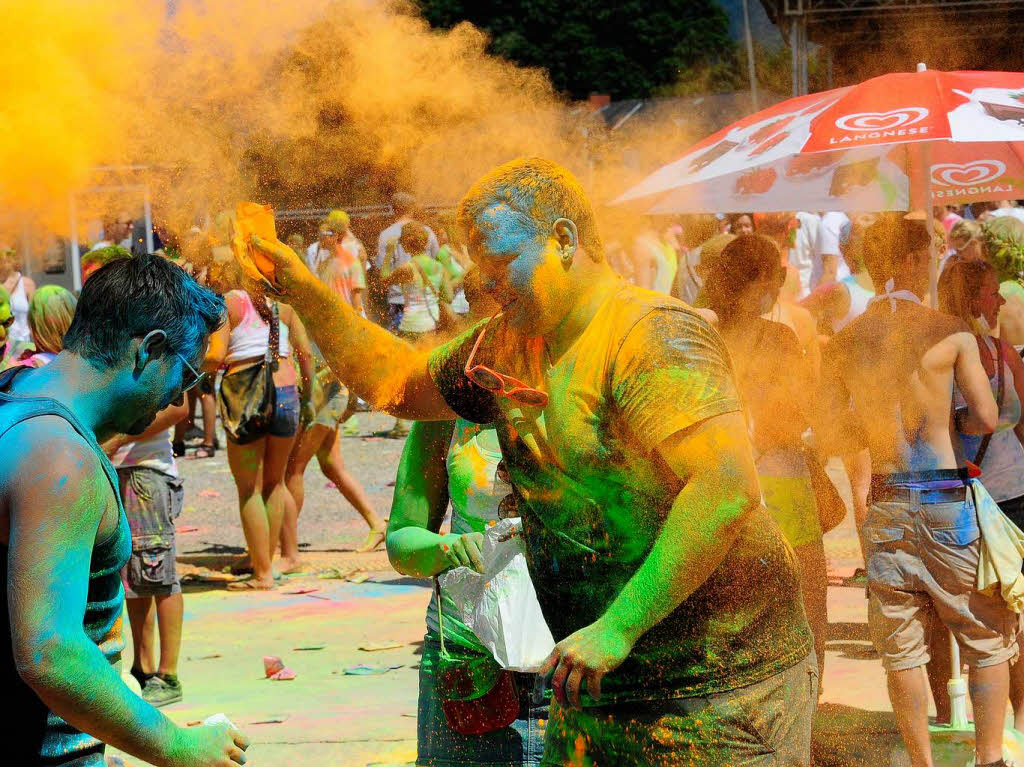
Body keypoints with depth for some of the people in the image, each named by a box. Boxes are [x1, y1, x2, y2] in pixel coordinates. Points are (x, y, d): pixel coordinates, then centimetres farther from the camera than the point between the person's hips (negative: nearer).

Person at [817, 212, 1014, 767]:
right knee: (988, 638, 8)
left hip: (888, 502, 4)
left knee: (902, 648, 10)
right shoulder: (949, 331, -8)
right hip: (948, 499, -3)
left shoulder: (843, 344, 2)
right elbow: (987, 418, -7)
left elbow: (829, 440, 3)